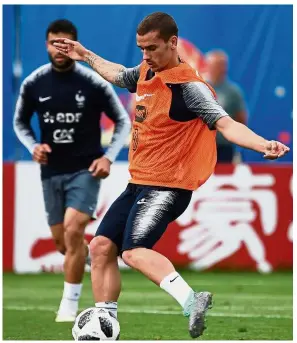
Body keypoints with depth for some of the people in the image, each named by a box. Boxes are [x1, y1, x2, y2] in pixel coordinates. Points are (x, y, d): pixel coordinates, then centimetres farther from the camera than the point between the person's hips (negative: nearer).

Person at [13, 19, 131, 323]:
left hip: (85, 169, -4)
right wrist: (33, 146, -6)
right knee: (61, 243, 9)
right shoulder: (33, 83, -3)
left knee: (73, 230, -22)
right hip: (51, 172, 4)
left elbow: (123, 122, 1)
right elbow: (20, 122, 13)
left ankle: (69, 304, -11)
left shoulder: (94, 83, -10)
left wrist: (108, 157, -12)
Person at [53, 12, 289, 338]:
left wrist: (262, 144, -47)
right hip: (138, 184, 9)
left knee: (134, 252, -28)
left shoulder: (189, 87, -17)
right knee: (101, 247, 7)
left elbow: (226, 124, -30)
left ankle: (190, 302, -40)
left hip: (166, 188, -9)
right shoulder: (145, 72, 8)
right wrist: (85, 55, 47)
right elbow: (117, 74, 32)